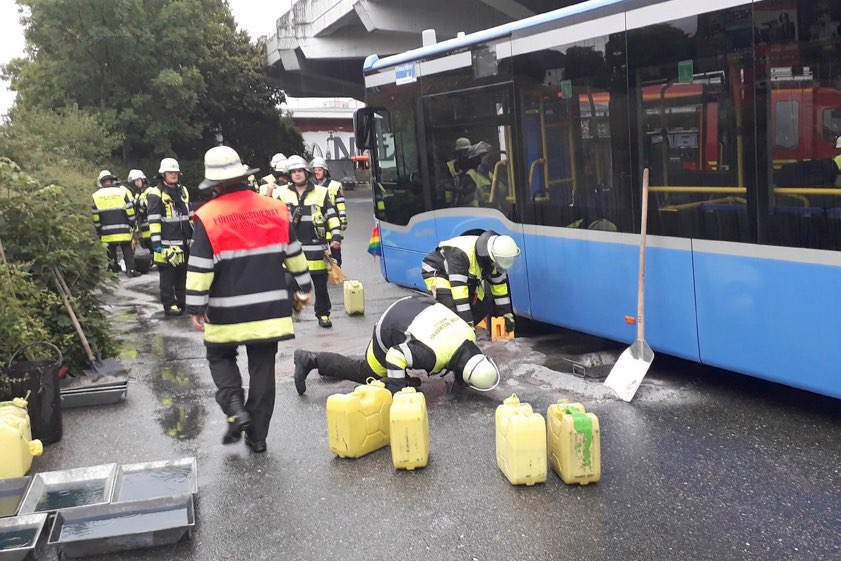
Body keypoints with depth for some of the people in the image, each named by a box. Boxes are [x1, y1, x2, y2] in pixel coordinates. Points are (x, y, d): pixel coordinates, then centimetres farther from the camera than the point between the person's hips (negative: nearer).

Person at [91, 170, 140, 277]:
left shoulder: (95, 195, 3)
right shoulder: (122, 191, -2)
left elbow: (95, 216, 4)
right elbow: (131, 209, -4)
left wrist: (99, 232, 11)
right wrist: (133, 224, 7)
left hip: (106, 233, 1)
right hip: (123, 231, -1)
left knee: (111, 252, 12)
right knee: (127, 251, 8)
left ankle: (113, 271, 13)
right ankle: (130, 270, 2)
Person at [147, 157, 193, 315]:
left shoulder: (183, 191, 15)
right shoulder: (156, 194, -8)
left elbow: (189, 215, 22)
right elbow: (153, 220, -14)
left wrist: (194, 234, 18)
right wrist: (156, 243, -19)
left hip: (184, 242, 7)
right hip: (167, 243, -7)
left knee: (183, 274, 14)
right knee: (168, 276, 0)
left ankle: (183, 301, 24)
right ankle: (169, 305, 5)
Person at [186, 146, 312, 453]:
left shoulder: (207, 217, -10)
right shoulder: (275, 209, 1)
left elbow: (200, 267, -10)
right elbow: (294, 254, 10)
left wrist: (196, 307, -2)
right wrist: (304, 287, 21)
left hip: (227, 312, -3)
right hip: (270, 308, 3)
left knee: (220, 357, 20)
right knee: (262, 368, 10)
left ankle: (235, 408, -1)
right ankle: (257, 435, 15)